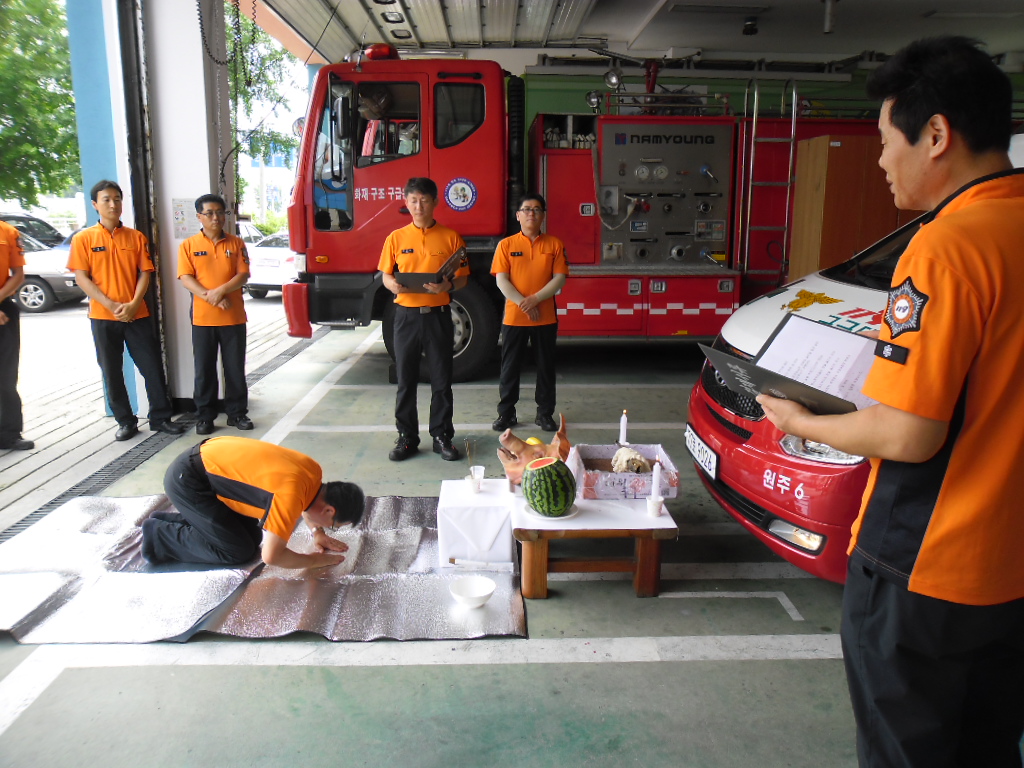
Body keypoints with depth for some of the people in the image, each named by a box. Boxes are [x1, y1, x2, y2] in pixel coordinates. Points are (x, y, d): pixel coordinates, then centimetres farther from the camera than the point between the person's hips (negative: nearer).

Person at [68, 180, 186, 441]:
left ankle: (160, 418, 13)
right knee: (112, 373, 6)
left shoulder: (136, 237, 7)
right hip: (102, 317, -1)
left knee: (153, 368, 1)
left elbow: (145, 273, 3)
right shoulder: (83, 239, 1)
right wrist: (110, 305, -15)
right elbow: (81, 277, -4)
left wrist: (134, 304, -12)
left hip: (137, 314, 1)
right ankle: (125, 421, 18)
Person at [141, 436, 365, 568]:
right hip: (186, 480, -8)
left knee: (254, 536, 11)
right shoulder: (290, 495, -30)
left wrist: (317, 533, 6)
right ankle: (158, 537, 6)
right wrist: (316, 560, -15)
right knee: (238, 551, -7)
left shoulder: (313, 471, -5)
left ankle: (169, 520, 20)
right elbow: (271, 556, -29)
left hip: (208, 457, 9)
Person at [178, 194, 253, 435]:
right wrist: (209, 296, -19)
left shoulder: (236, 243, 6)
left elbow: (243, 274, -3)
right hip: (203, 318, 0)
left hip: (233, 317, 1)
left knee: (235, 367, 6)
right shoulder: (188, 245, 4)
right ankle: (205, 416, 14)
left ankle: (237, 413, 17)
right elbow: (186, 278, -4)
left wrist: (221, 291, -18)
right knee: (204, 369, 5)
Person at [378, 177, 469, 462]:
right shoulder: (396, 238, 6)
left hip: (438, 316, -1)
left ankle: (442, 436, 17)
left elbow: (463, 277, 3)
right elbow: (386, 275, 9)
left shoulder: (450, 237, 2)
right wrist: (393, 284, -15)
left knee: (441, 380, 5)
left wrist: (448, 285, -19)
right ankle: (406, 438, 17)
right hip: (406, 315, 1)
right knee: (406, 380, 6)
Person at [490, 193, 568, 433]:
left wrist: (535, 299, -15)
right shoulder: (506, 245, 2)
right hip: (513, 317, -1)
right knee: (510, 367, 6)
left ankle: (545, 413, 19)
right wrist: (523, 303, -15)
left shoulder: (554, 244, 4)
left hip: (546, 318, 1)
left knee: (546, 366, 8)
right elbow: (501, 280, -5)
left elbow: (560, 278, -3)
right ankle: (506, 413, 16)